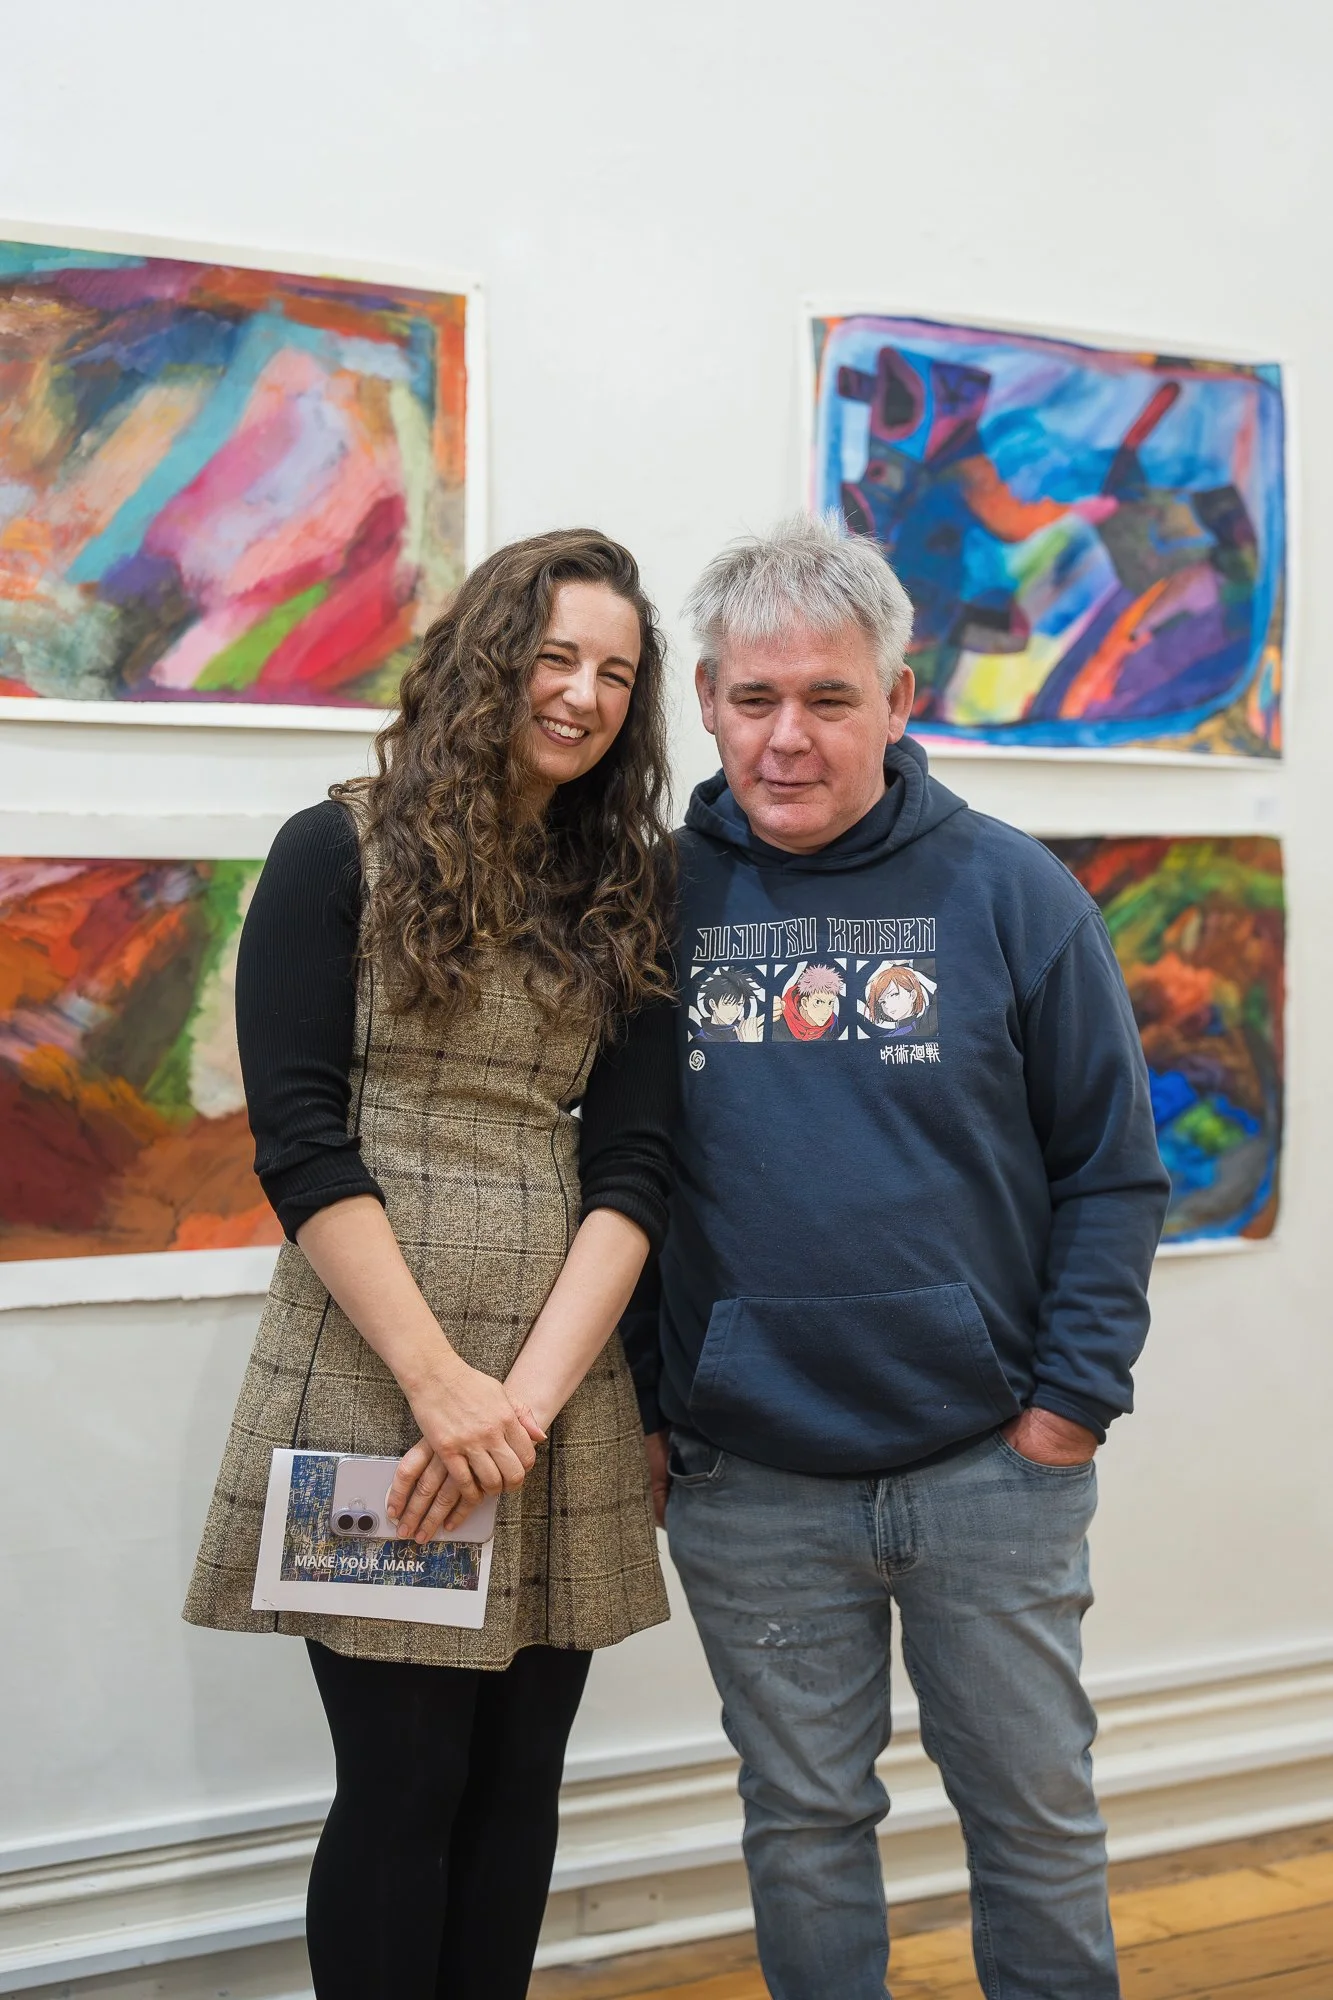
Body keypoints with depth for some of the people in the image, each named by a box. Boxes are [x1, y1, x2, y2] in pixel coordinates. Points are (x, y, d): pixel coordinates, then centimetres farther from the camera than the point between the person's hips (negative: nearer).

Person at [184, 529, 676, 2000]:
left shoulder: (617, 898, 11)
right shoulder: (340, 857, -2)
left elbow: (631, 1165, 3)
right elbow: (297, 1142, -8)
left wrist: (531, 1392, -10)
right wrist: (440, 1381, -15)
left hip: (561, 1392, 4)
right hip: (373, 1374, -4)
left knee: (519, 1779, 10)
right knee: (405, 1781, 2)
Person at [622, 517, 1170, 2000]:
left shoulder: (1010, 893, -4)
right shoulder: (658, 903, 0)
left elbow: (1112, 1169, -1)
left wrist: (1072, 1397, -6)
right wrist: (639, 1410, 2)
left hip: (993, 1466, -1)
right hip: (746, 1486, 1)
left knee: (1038, 1818, 14)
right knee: (803, 1825, 16)